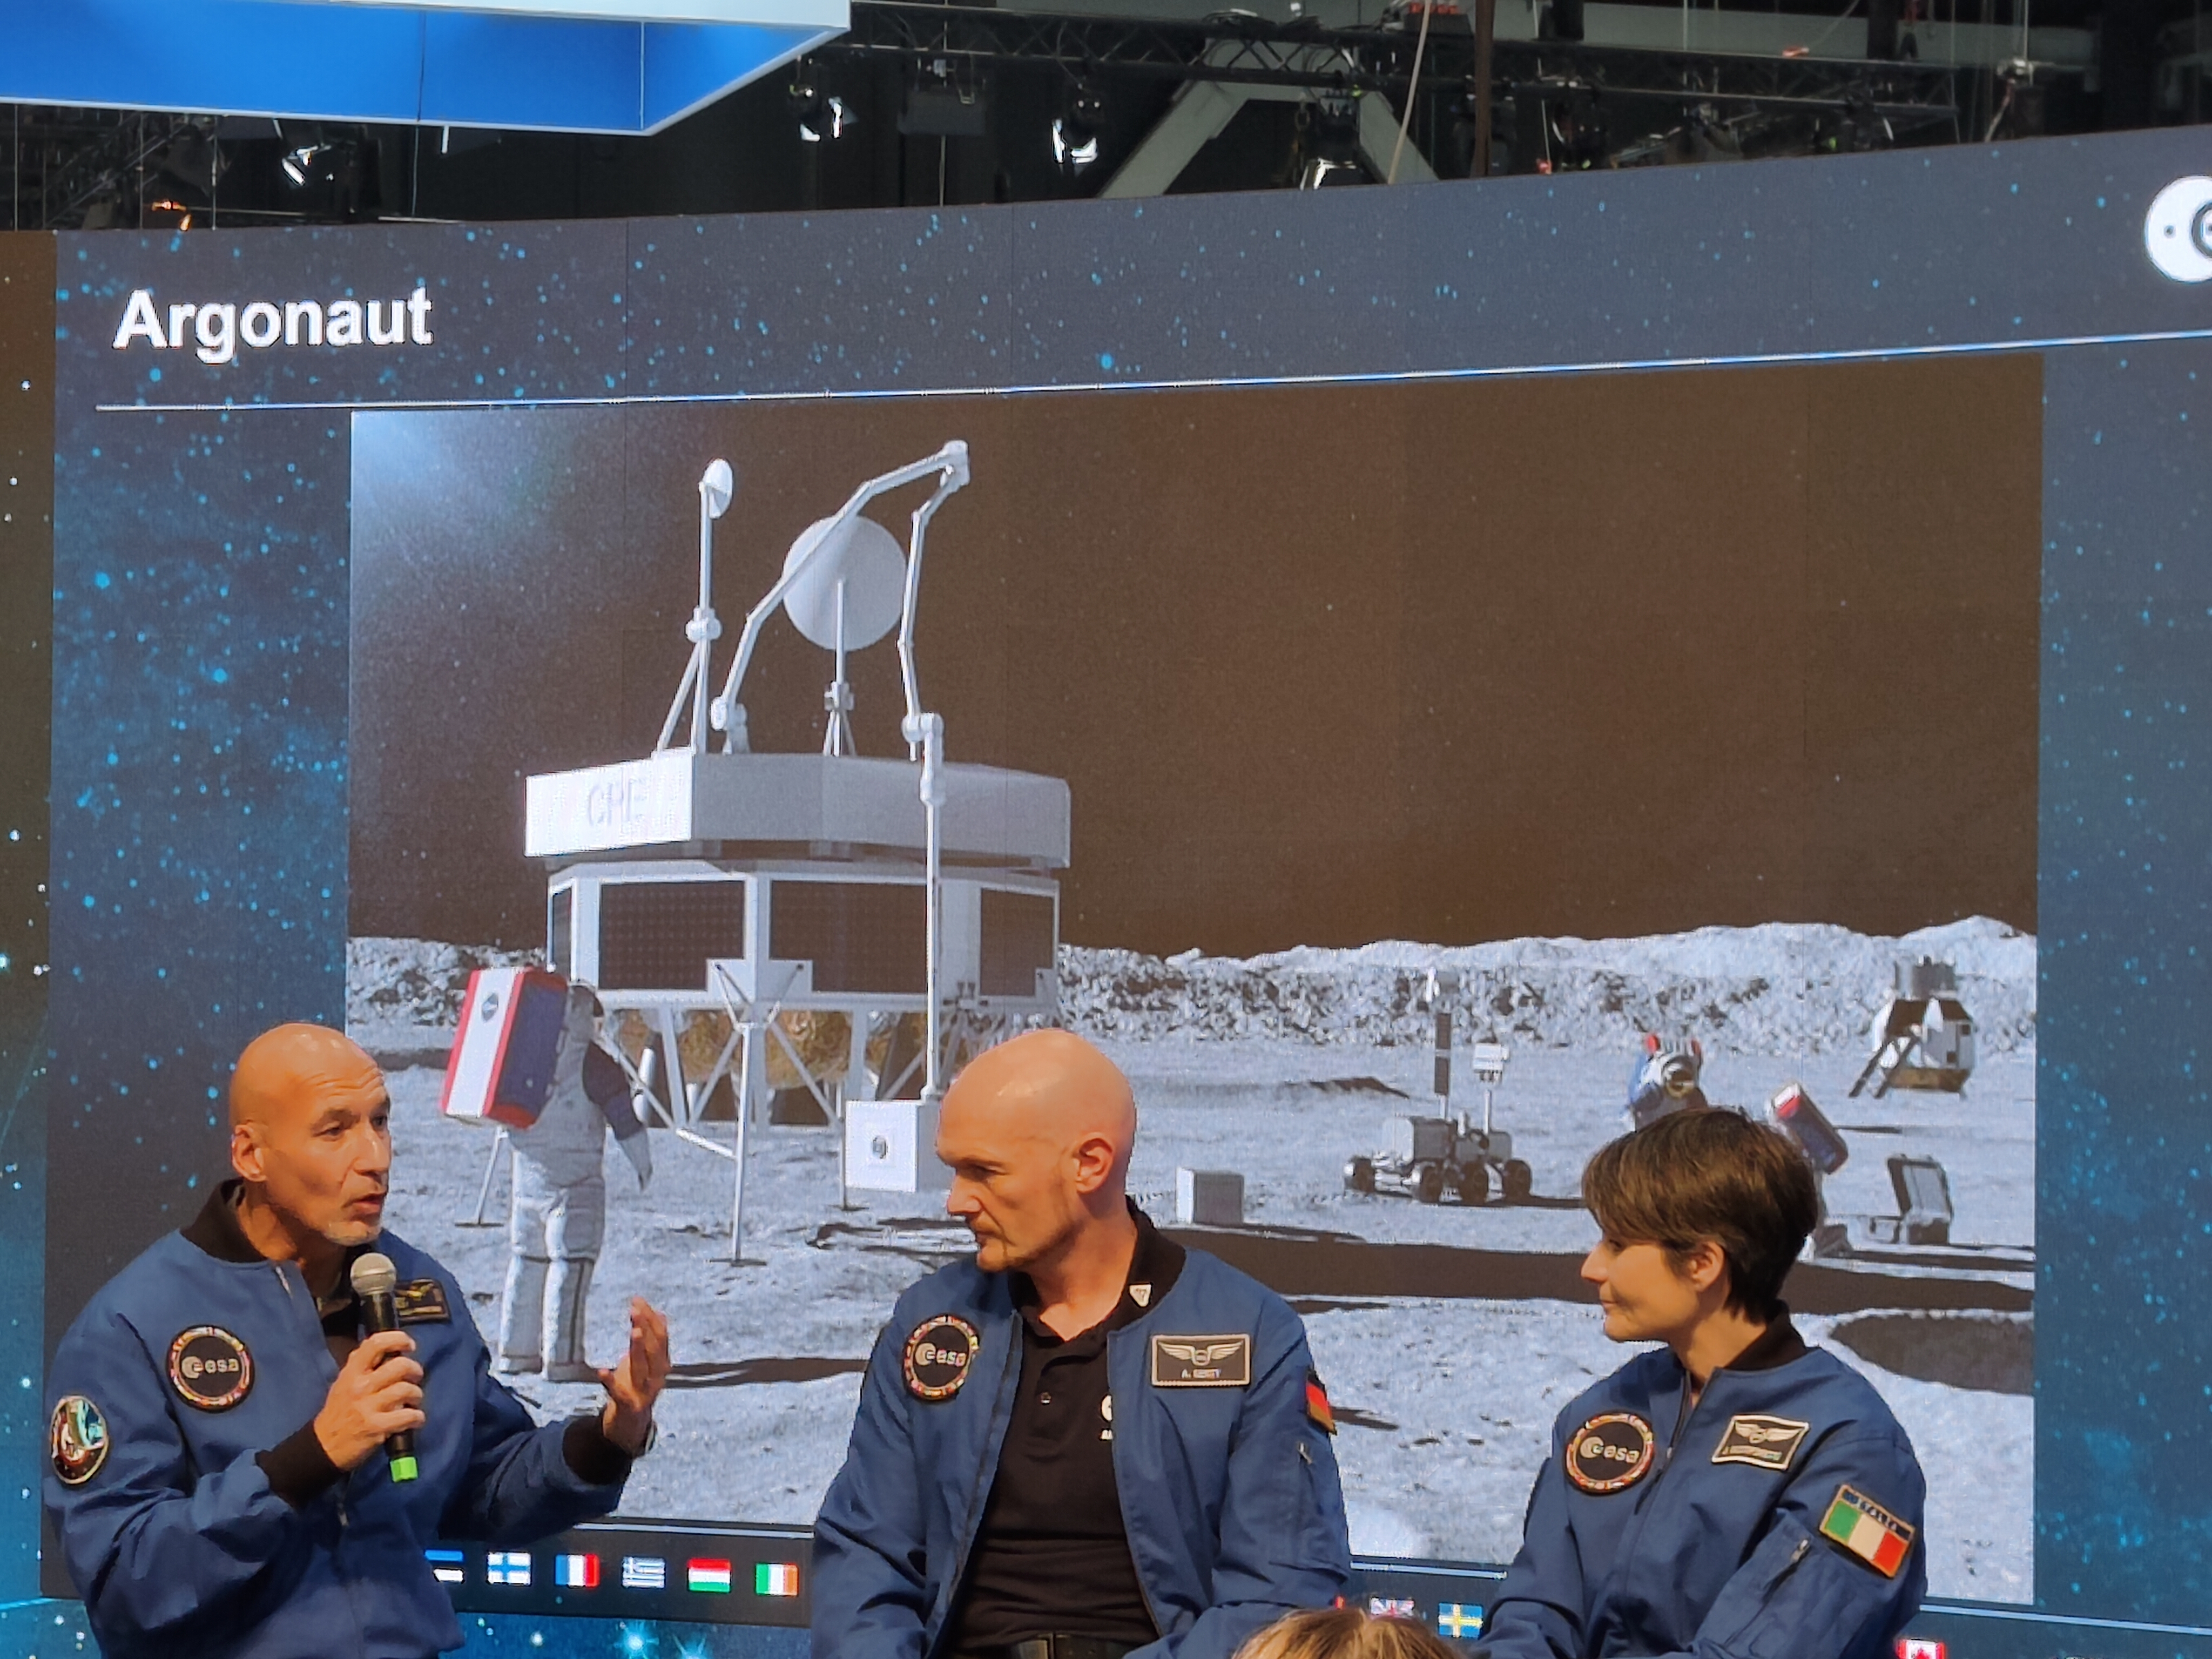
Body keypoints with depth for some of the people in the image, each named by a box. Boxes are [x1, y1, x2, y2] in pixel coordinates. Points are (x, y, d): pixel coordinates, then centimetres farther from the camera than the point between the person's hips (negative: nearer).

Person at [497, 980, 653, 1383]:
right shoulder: (595, 1063, -10)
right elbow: (625, 1122, -8)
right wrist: (644, 1164, 2)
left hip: (527, 1174, 7)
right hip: (575, 1179, -7)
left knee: (526, 1263, 14)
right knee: (571, 1265, -5)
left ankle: (516, 1351, 19)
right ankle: (562, 1359, -8)